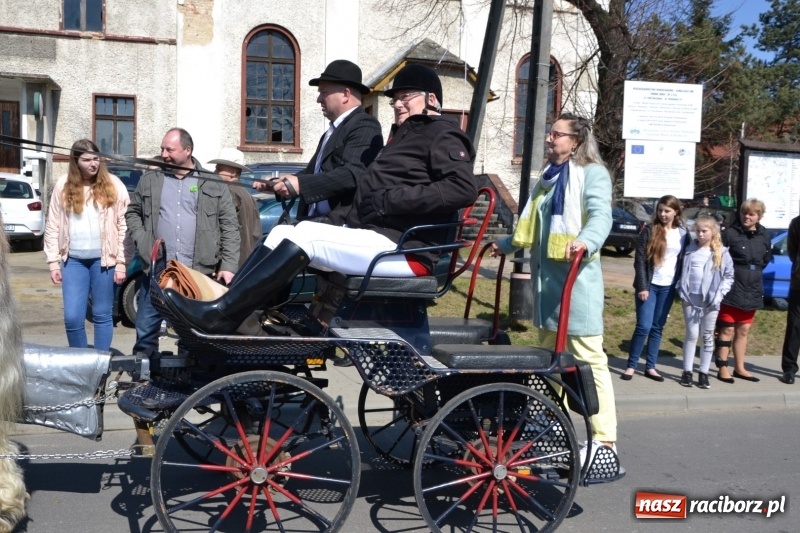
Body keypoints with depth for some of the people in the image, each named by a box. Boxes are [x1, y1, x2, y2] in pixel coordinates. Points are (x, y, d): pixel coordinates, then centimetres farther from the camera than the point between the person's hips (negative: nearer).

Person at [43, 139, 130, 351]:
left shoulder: (113, 185, 0)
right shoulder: (63, 186, 5)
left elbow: (123, 225, -1)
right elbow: (52, 226, 7)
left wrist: (121, 262, -5)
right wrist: (53, 261, 2)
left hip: (103, 259, -2)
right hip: (73, 260, 2)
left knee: (102, 315, 7)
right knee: (72, 317, 0)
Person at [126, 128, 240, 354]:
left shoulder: (213, 184, 4)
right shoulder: (150, 180, 10)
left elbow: (229, 227, 1)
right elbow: (133, 212, 19)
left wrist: (229, 266, -8)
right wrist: (142, 241, 1)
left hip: (199, 274, -2)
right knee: (146, 331, 7)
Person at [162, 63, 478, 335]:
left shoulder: (442, 135, 0)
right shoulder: (410, 135, 28)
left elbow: (464, 188, -20)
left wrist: (390, 200, -19)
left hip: (403, 249, -9)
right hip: (371, 235, 9)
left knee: (306, 234, -23)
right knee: (283, 233, -1)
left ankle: (219, 314, -24)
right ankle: (224, 310, -11)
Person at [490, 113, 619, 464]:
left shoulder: (592, 173, -3)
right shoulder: (549, 177, 22)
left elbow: (601, 215, -20)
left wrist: (586, 241, -40)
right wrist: (506, 245, 37)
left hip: (576, 276, -9)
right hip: (545, 274, 9)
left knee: (589, 358, -8)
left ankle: (605, 439, -4)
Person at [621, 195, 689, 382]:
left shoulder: (683, 234, 6)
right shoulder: (649, 230, -4)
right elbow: (639, 260, -7)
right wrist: (642, 286, -14)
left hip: (668, 287, 3)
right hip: (649, 285, -3)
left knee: (657, 328, 8)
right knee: (644, 326, -8)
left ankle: (650, 367, 15)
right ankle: (631, 366, 2)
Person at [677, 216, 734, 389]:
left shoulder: (722, 253, 0)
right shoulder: (690, 250, 4)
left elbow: (729, 276, 3)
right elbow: (682, 271, 8)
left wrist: (719, 294, -7)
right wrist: (682, 292, -1)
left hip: (711, 301, 0)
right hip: (691, 299, 0)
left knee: (708, 337, 6)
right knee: (692, 335, 3)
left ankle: (703, 373, 14)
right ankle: (687, 371, 11)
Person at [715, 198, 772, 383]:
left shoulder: (764, 236, 5)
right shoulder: (730, 233, -11)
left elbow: (767, 259, 20)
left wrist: (755, 271, 10)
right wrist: (734, 271, -8)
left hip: (752, 290, 5)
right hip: (732, 289, -5)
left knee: (743, 330, 14)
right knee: (727, 330, 1)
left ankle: (739, 368, 24)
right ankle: (722, 368, 10)